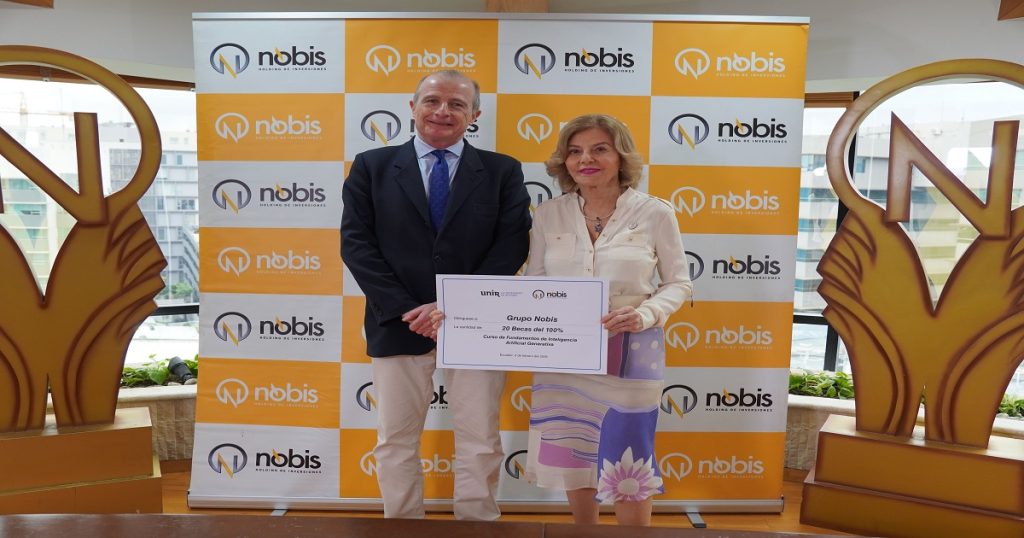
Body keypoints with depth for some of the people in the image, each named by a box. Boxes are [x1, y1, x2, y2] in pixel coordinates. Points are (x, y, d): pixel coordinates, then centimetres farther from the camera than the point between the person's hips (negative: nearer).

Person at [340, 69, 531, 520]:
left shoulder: (502, 171, 5)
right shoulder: (372, 166, 6)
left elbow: (512, 246, -5)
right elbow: (356, 243, -2)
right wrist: (405, 311, -12)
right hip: (399, 324, 1)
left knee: (480, 445, 7)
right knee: (396, 442, 11)